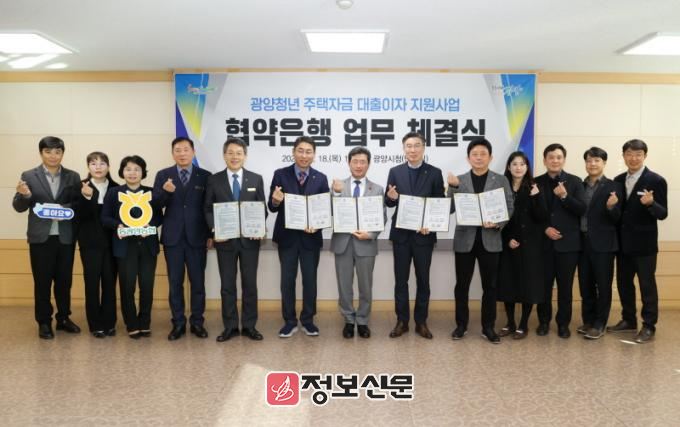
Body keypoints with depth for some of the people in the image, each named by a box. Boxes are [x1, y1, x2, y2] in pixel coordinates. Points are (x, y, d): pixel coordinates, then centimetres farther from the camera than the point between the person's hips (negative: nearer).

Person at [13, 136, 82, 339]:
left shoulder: (73, 176, 5)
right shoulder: (29, 176, 2)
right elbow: (19, 207, -1)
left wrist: (65, 209, -17)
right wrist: (24, 195, -21)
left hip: (65, 237, 1)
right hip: (41, 237, -1)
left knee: (64, 280, 9)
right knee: (42, 282, 6)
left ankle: (63, 318, 23)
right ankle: (44, 322, 17)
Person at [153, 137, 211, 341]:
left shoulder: (205, 176, 3)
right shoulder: (163, 175, 5)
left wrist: (210, 234, 1)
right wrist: (165, 191, -22)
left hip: (197, 237, -1)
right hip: (172, 237, 1)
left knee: (198, 282, 4)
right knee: (175, 282, 6)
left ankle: (197, 322, 16)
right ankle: (178, 323, 16)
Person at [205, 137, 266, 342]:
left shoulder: (256, 179, 4)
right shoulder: (214, 180, 3)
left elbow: (262, 208, 5)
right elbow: (208, 209, 4)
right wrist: (214, 228, -12)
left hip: (250, 239, 0)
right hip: (225, 239, 0)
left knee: (250, 283, 6)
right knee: (227, 285, 6)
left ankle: (249, 326, 17)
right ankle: (230, 326, 17)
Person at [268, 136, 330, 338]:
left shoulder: (321, 178, 0)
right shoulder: (280, 175, -3)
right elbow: (272, 207, -4)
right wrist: (275, 201, -27)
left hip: (310, 236, 1)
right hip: (287, 236, 0)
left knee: (310, 279, 9)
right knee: (287, 280, 7)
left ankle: (308, 320, 25)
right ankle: (289, 322, 20)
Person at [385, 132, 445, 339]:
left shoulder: (435, 173, 0)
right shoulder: (395, 172, 3)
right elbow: (389, 203, 1)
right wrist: (390, 197, -22)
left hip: (424, 233, -1)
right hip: (401, 233, 1)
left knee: (423, 279, 8)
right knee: (401, 279, 7)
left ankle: (421, 322, 20)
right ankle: (402, 321, 18)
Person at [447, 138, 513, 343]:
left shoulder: (501, 180, 4)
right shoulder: (459, 180, 4)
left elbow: (509, 208, 1)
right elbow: (450, 209, -4)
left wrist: (497, 223, -17)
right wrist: (452, 187, -18)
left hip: (490, 239, 0)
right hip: (465, 239, 0)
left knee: (490, 286, 6)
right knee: (462, 285, 7)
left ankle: (488, 327, 18)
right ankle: (461, 325, 20)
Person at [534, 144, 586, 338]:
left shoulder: (575, 181, 3)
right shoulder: (536, 182, 5)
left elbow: (582, 210, -6)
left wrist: (565, 196, -20)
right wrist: (545, 228, -8)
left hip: (568, 242, -1)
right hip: (544, 242, 1)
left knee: (565, 286, 5)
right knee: (544, 284, 6)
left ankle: (563, 323, 17)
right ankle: (544, 321, 19)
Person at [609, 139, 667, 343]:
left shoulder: (656, 180, -10)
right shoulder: (618, 180, 7)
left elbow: (663, 214, -13)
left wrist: (651, 203, -32)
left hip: (644, 243, -6)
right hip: (623, 242, 6)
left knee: (647, 285, 3)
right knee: (623, 283, 14)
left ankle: (649, 326, 14)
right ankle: (628, 320, 29)